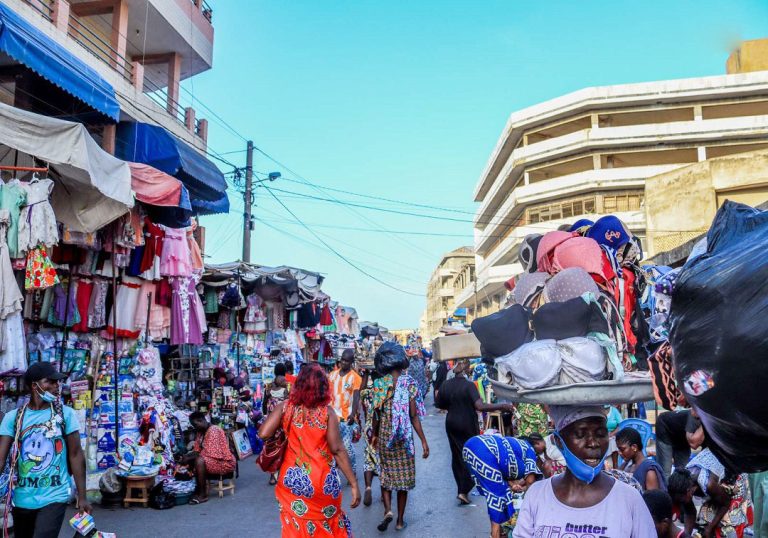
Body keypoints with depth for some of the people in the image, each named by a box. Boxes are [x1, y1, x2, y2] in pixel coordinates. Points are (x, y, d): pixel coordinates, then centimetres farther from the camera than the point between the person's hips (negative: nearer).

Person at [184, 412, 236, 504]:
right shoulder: (200, 432, 8)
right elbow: (197, 450, 10)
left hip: (226, 463, -10)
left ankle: (203, 495, -19)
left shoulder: (213, 430, -20)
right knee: (191, 460, 4)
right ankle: (196, 489, 1)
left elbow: (207, 453, -26)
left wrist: (189, 459, -19)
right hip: (213, 460, 10)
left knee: (199, 461, -29)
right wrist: (186, 456, -9)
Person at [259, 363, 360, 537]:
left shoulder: (285, 407, -8)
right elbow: (337, 450, -15)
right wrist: (354, 483, -10)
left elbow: (263, 434, -15)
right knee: (327, 523, 22)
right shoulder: (327, 412, -13)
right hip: (322, 480, -2)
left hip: (292, 478, 2)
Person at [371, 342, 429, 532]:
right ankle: (400, 520, 19)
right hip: (404, 437, -1)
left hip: (384, 436, 2)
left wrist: (374, 435, 16)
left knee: (386, 474, 17)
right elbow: (413, 416, -11)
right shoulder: (409, 383, -10)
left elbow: (376, 413, 0)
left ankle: (387, 510, -1)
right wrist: (424, 441, -5)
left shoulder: (379, 384, -5)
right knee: (403, 477, 10)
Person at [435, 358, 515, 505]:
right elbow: (480, 406, -29)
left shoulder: (446, 385, -2)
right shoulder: (469, 385, -19)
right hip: (467, 425, -5)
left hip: (451, 424, 5)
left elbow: (439, 404, 7)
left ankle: (462, 488, 22)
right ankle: (463, 491, 1)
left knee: (457, 455, 14)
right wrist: (502, 406, -26)